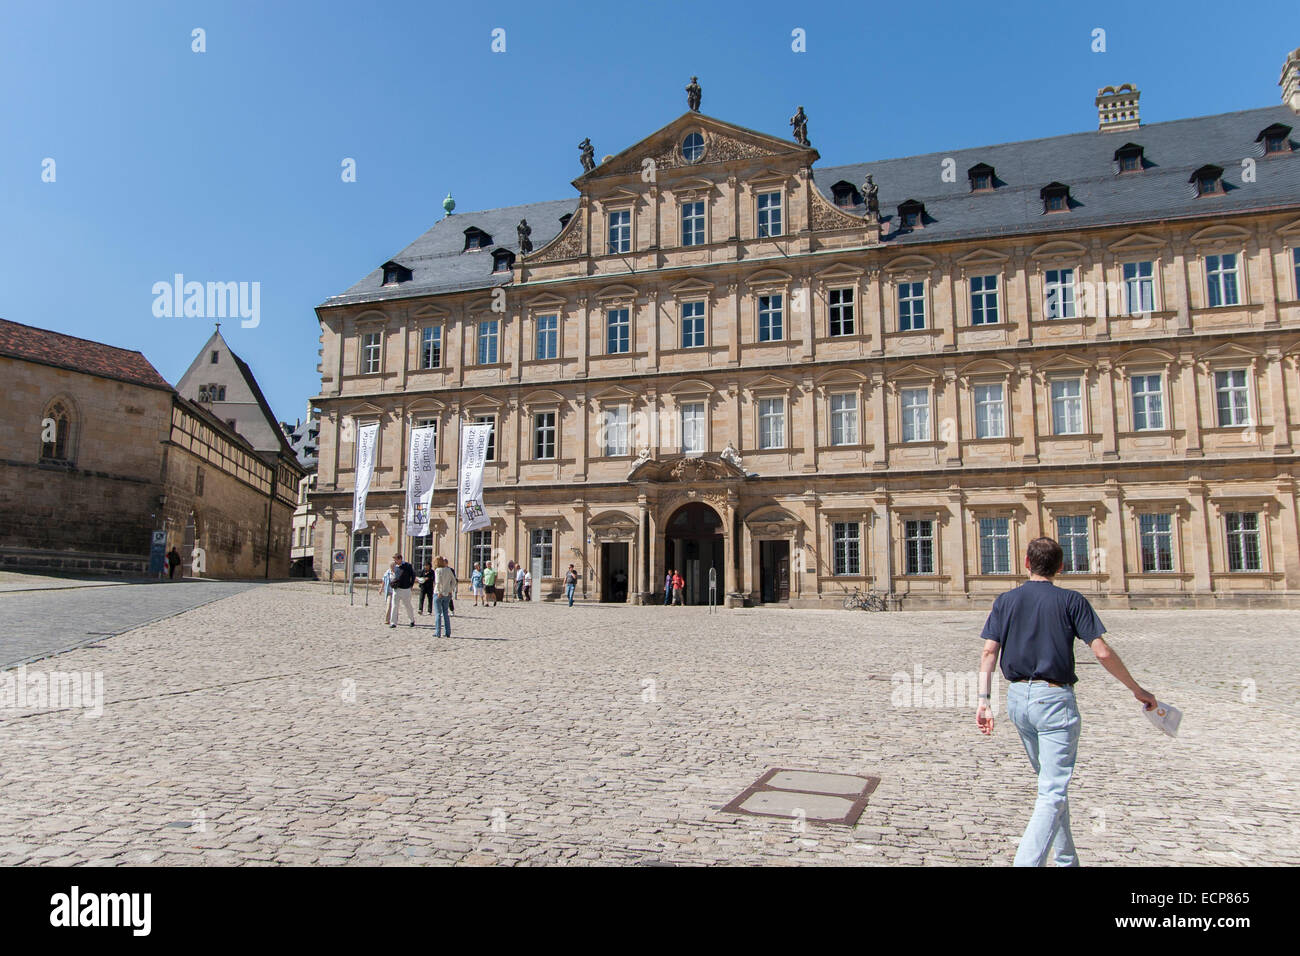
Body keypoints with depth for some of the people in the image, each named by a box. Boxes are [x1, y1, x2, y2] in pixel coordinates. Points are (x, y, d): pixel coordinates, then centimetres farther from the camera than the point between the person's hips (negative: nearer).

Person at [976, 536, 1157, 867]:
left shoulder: (1006, 600, 6)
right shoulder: (1071, 600, -3)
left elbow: (989, 652, -2)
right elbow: (1102, 652, -7)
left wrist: (984, 700, -2)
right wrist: (1138, 690, 5)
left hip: (1017, 698, 5)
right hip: (1055, 699, -5)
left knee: (1050, 783, 22)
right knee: (1053, 793, -5)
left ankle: (1066, 861, 33)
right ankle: (1027, 862, -19)